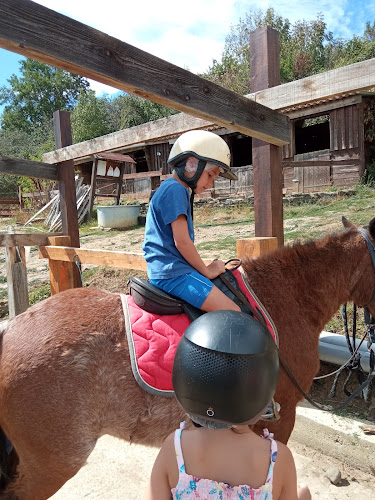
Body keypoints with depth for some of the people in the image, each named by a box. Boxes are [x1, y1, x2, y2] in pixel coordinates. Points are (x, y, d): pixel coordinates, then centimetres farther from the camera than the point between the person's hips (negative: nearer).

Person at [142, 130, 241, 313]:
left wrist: (203, 269, 17)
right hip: (173, 273, -11)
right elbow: (182, 242, -18)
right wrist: (206, 271, -5)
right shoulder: (176, 190, -13)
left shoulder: (172, 189, 20)